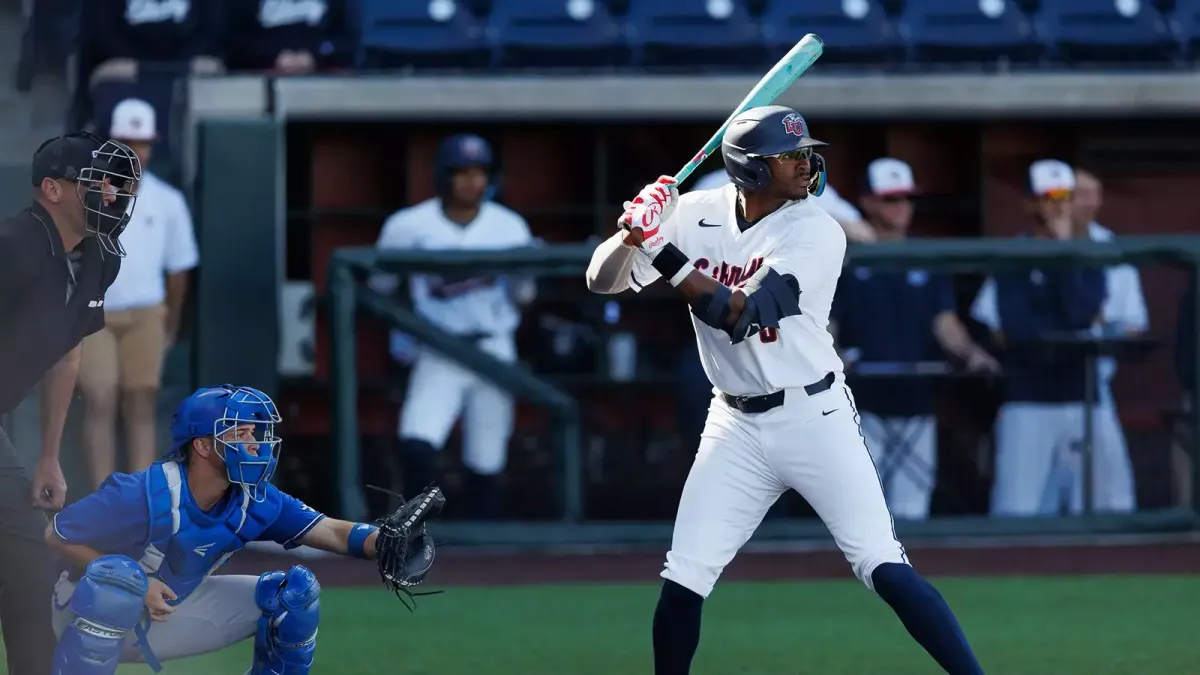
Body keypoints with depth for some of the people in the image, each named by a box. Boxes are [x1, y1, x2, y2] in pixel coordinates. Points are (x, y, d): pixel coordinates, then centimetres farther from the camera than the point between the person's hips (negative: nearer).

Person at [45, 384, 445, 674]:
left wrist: (383, 542, -33)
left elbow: (333, 533, -12)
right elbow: (56, 535, -22)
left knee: (296, 591, -4)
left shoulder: (254, 502, -12)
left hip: (168, 615, 6)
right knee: (118, 577, -43)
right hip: (90, 614, -6)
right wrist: (137, 584, -28)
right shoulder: (147, 495, -30)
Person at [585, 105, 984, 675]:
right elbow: (603, 280, -1)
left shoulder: (817, 232, -15)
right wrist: (631, 233, -22)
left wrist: (660, 247, -27)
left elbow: (738, 313, -25)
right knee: (683, 580, 1)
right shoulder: (696, 216, -2)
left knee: (884, 567, -12)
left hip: (813, 417, -4)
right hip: (736, 428, 4)